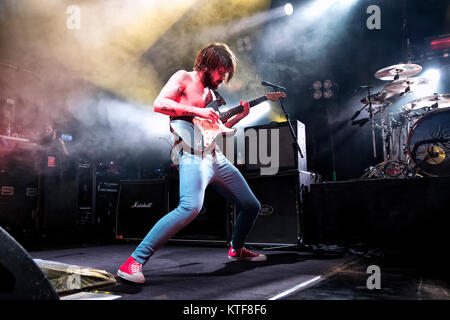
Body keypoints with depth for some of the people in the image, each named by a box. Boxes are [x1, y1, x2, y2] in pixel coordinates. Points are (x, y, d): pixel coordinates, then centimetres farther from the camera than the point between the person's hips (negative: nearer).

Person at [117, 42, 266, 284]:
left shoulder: (211, 92, 24)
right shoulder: (184, 78, 2)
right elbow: (159, 104, -14)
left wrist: (239, 117, 17)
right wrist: (197, 111, -18)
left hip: (216, 157, 9)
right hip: (193, 156, -8)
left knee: (252, 205, 14)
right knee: (190, 207, -33)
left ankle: (237, 249, 39)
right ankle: (134, 262, -24)